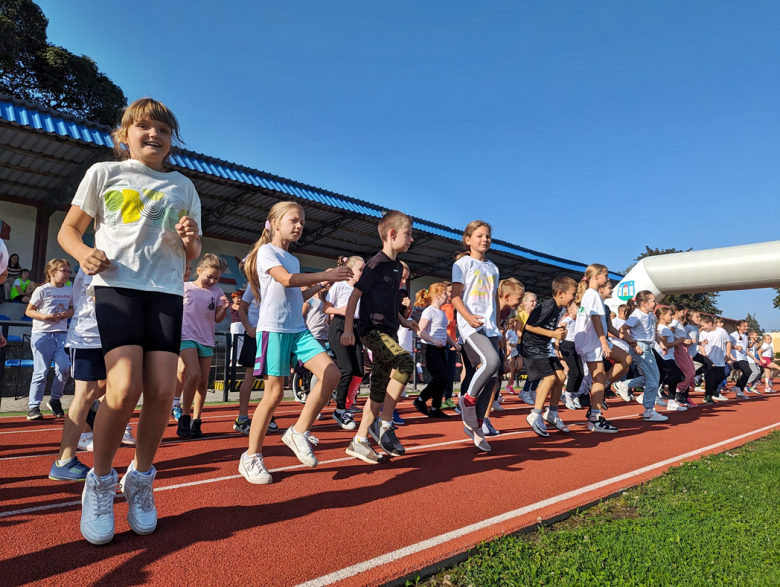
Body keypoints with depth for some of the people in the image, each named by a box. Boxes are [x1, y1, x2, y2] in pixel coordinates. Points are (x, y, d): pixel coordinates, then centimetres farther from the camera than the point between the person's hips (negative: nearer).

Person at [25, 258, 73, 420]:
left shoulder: (70, 290, 9)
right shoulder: (42, 290, -5)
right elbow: (29, 311, -1)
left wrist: (68, 313, -2)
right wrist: (46, 317, -16)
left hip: (61, 333, 4)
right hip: (42, 334, -4)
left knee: (64, 368, -5)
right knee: (41, 372, -2)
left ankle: (55, 400, 17)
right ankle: (34, 407, 8)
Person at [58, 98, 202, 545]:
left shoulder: (183, 187, 17)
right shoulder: (104, 173, 11)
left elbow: (193, 255, 20)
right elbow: (69, 230, 12)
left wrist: (191, 241, -3)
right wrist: (84, 253, -9)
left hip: (167, 290, 3)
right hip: (116, 285, -2)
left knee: (162, 391, -7)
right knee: (125, 388, -18)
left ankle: (141, 478, 18)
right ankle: (101, 480, 8)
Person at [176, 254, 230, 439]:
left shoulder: (217, 292, 5)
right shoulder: (185, 288, -2)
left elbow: (217, 319, 7)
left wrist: (224, 308, -12)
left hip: (206, 340, 4)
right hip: (187, 337, -4)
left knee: (203, 380, 3)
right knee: (194, 374, -20)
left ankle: (196, 421, 14)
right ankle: (184, 418, -6)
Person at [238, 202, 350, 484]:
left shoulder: (293, 260, 21)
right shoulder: (266, 252, -3)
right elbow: (287, 280, -20)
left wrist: (320, 285, 11)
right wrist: (324, 275, -17)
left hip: (298, 329, 7)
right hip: (274, 328, -7)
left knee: (331, 373, -8)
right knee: (275, 392, -6)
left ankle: (299, 432, 4)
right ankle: (251, 457, 10)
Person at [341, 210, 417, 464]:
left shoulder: (397, 267, 17)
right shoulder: (377, 263, -8)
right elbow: (355, 295, -10)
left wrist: (404, 321, 15)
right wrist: (348, 329, -16)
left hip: (388, 332, 9)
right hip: (372, 329, -9)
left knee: (380, 389, 7)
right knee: (405, 362, -28)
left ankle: (359, 441, 16)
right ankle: (384, 423, -16)